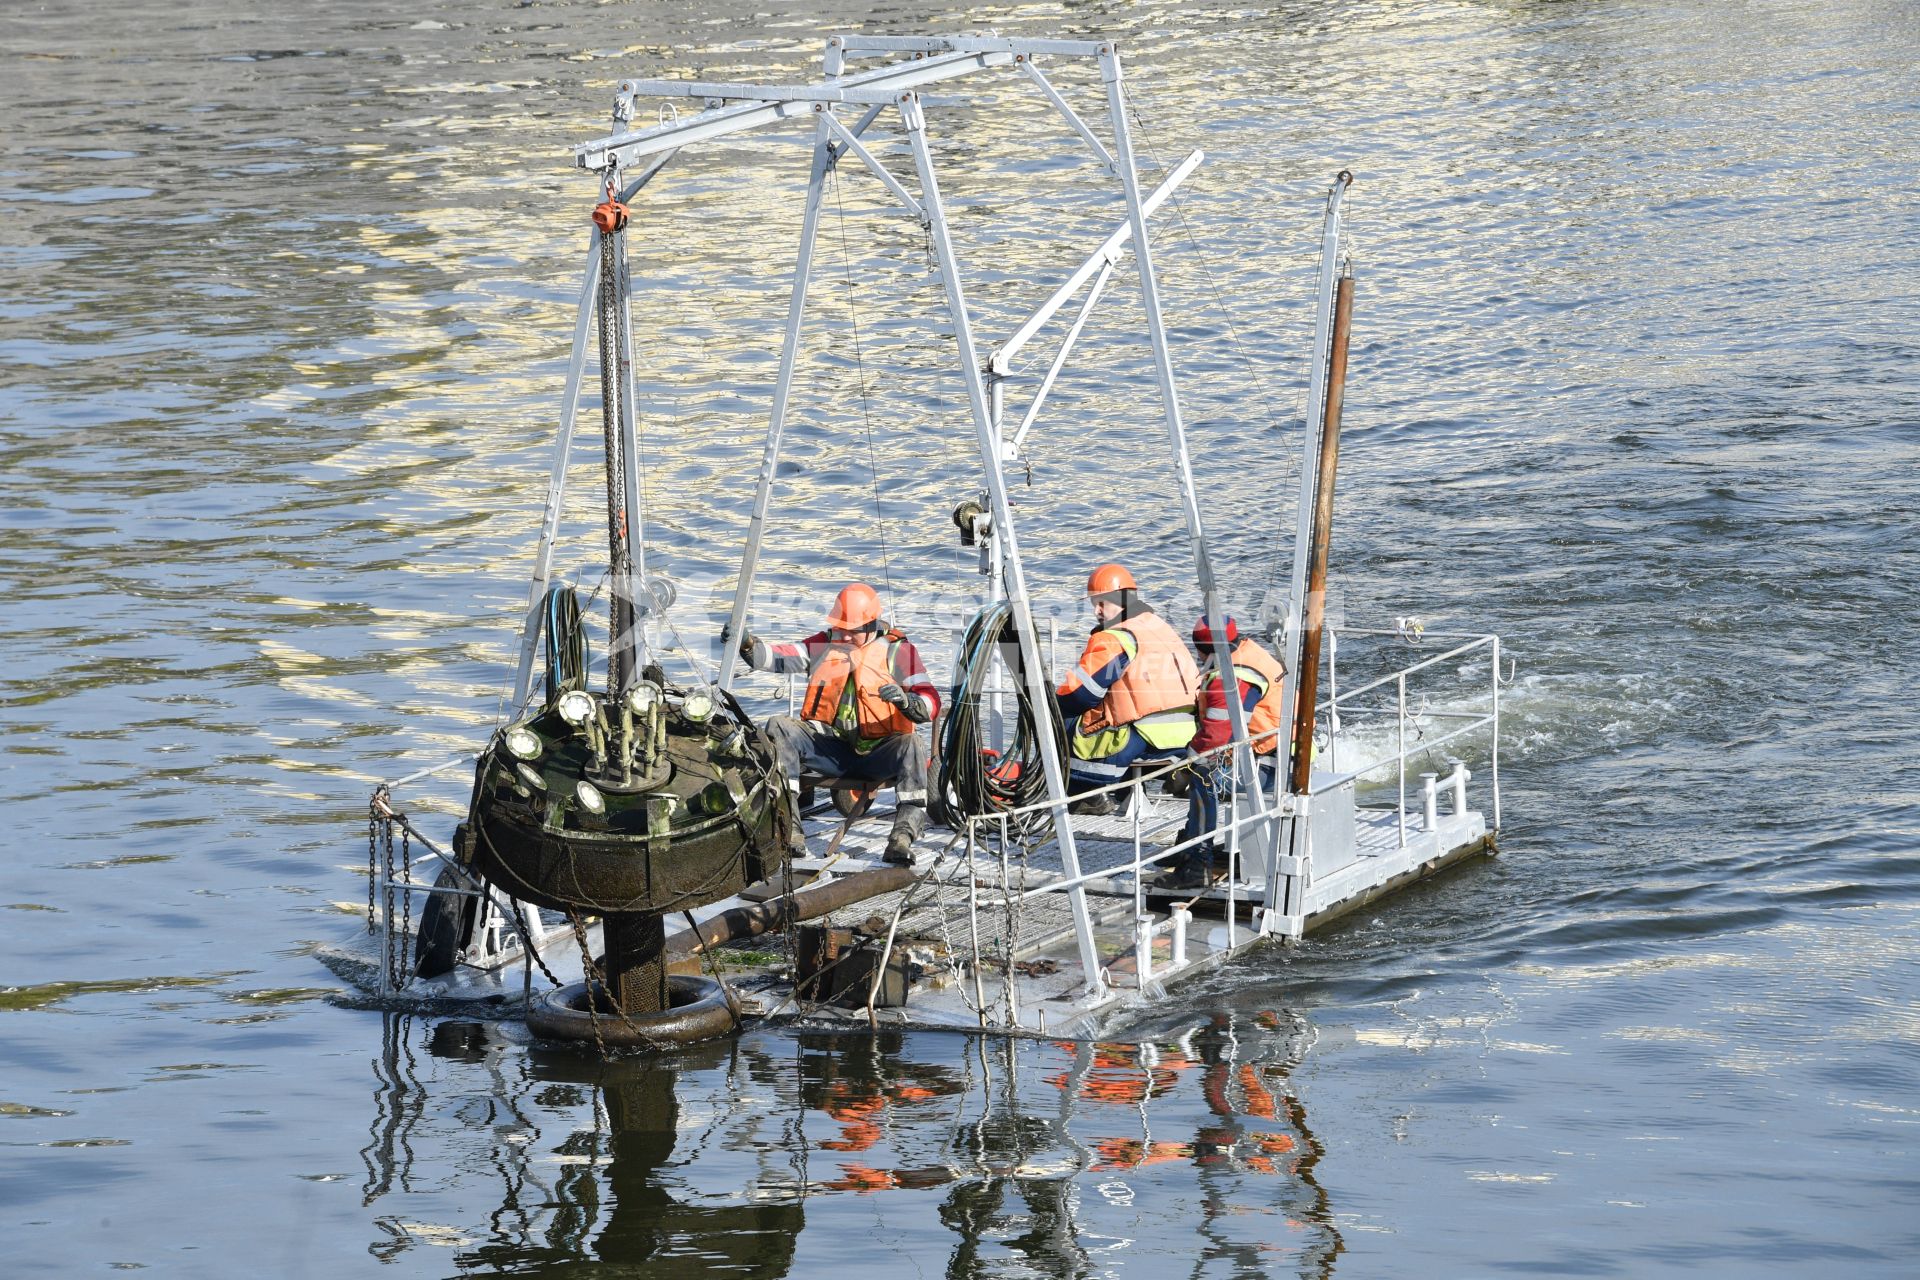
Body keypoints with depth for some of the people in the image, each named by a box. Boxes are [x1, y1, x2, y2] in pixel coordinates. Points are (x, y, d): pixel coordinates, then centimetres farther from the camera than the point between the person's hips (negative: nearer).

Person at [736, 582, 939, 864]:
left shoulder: (897, 650, 2)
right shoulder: (825, 644, 12)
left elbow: (931, 704, -7)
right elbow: (779, 657, 2)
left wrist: (906, 701, -30)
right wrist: (749, 646, -18)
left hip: (877, 752, -3)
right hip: (829, 749, 3)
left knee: (910, 744, -34)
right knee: (779, 728, -21)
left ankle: (904, 834, -43)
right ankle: (788, 824, -33)